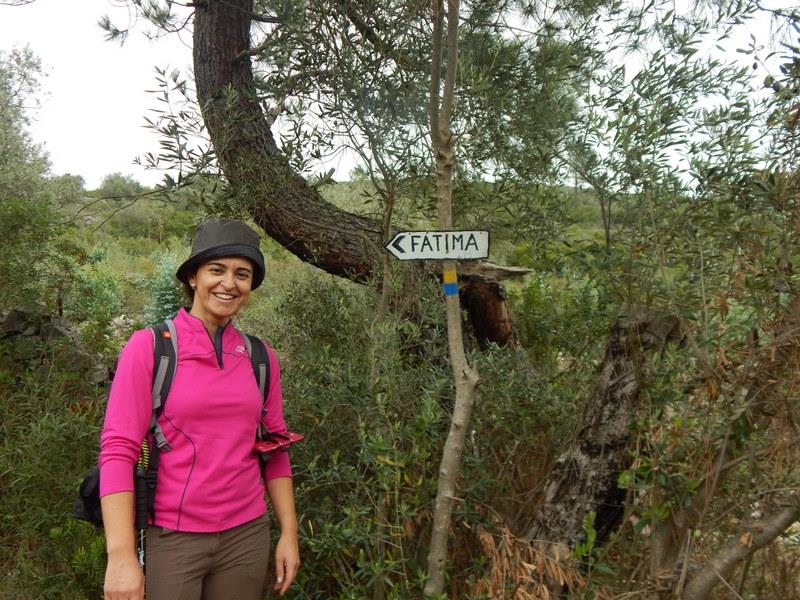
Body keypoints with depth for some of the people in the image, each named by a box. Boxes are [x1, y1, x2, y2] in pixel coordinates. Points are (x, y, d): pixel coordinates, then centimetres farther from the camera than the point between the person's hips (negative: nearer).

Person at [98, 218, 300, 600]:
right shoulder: (148, 347, -9)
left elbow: (275, 450, 8)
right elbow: (117, 450, -13)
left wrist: (289, 533, 5)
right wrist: (121, 556, -18)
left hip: (247, 536, 4)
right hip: (171, 538, -3)